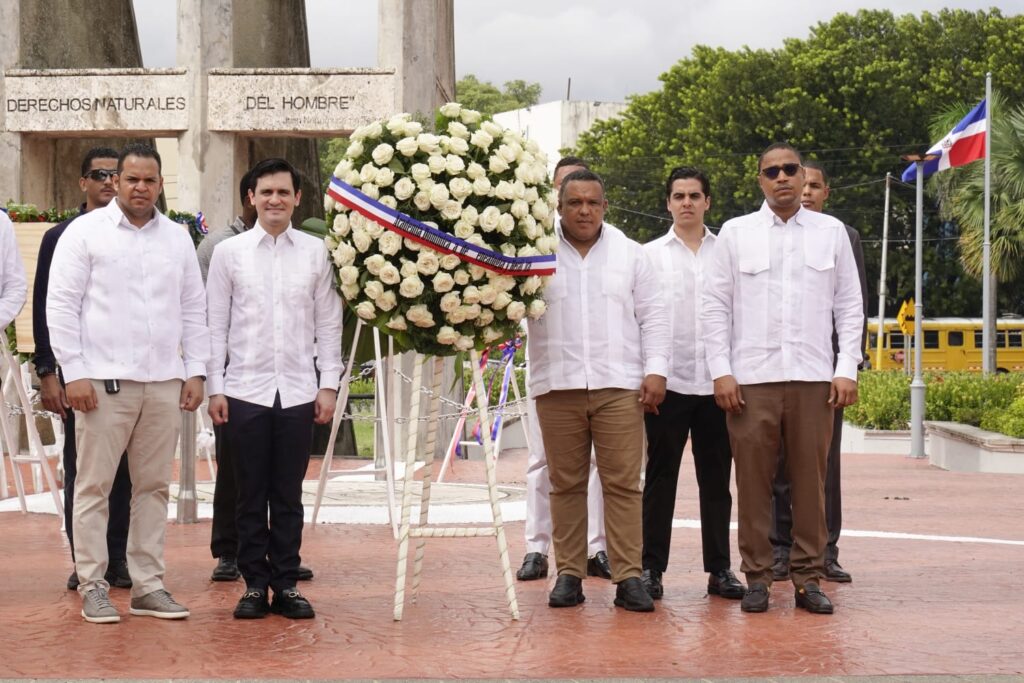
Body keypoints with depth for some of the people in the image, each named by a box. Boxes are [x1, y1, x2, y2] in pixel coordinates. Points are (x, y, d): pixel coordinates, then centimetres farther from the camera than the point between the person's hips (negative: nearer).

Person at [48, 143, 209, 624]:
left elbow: (193, 310, 16)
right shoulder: (85, 232, 0)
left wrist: (195, 372, 8)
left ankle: (148, 585, 14)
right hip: (104, 381, -4)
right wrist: (74, 373, -9)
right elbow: (62, 305, -3)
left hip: (163, 383, 4)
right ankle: (92, 586, 7)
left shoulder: (178, 238, 13)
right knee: (94, 485, -1)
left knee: (154, 486, 7)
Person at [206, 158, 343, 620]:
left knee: (289, 496, 6)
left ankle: (287, 585, 14)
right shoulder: (229, 252, 3)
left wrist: (329, 384, 2)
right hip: (246, 390, -1)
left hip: (299, 391, 1)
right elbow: (215, 325, 4)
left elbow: (329, 323, 7)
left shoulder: (316, 252, 6)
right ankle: (255, 585, 13)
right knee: (251, 495, 5)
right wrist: (215, 387, -1)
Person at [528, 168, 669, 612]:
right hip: (557, 386, 0)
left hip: (619, 386, 0)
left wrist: (655, 370, 0)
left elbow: (652, 316, 9)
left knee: (623, 483, -3)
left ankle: (628, 578, -1)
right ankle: (568, 574, 11)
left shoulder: (630, 254, 11)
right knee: (566, 483, 4)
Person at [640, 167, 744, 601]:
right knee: (660, 477, 2)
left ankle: (719, 569, 13)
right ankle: (652, 568, 6)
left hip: (716, 382, 1)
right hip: (667, 381, -1)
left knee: (716, 480, 6)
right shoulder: (650, 255, 6)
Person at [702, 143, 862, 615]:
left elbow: (849, 305, 10)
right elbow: (715, 306, 5)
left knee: (811, 479, 2)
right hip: (751, 377, -1)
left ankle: (808, 576, 10)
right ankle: (757, 576, 8)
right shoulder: (735, 233, 7)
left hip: (813, 377, 1)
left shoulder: (832, 232, 9)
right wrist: (721, 372, -3)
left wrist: (847, 369, 1)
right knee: (753, 479, 0)